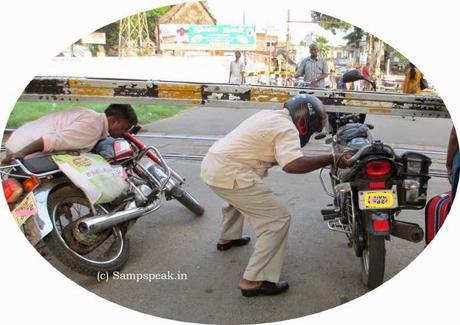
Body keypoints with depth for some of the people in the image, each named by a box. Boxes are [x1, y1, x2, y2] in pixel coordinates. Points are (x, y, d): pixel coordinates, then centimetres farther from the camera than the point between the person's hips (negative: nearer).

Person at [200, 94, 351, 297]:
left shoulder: (270, 115, 15)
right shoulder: (287, 128, -12)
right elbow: (292, 165, -28)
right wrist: (330, 159, -20)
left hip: (212, 164, 10)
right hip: (230, 174, -10)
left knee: (239, 198, 40)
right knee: (278, 220, -7)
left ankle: (227, 238, 55)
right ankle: (254, 281, -5)